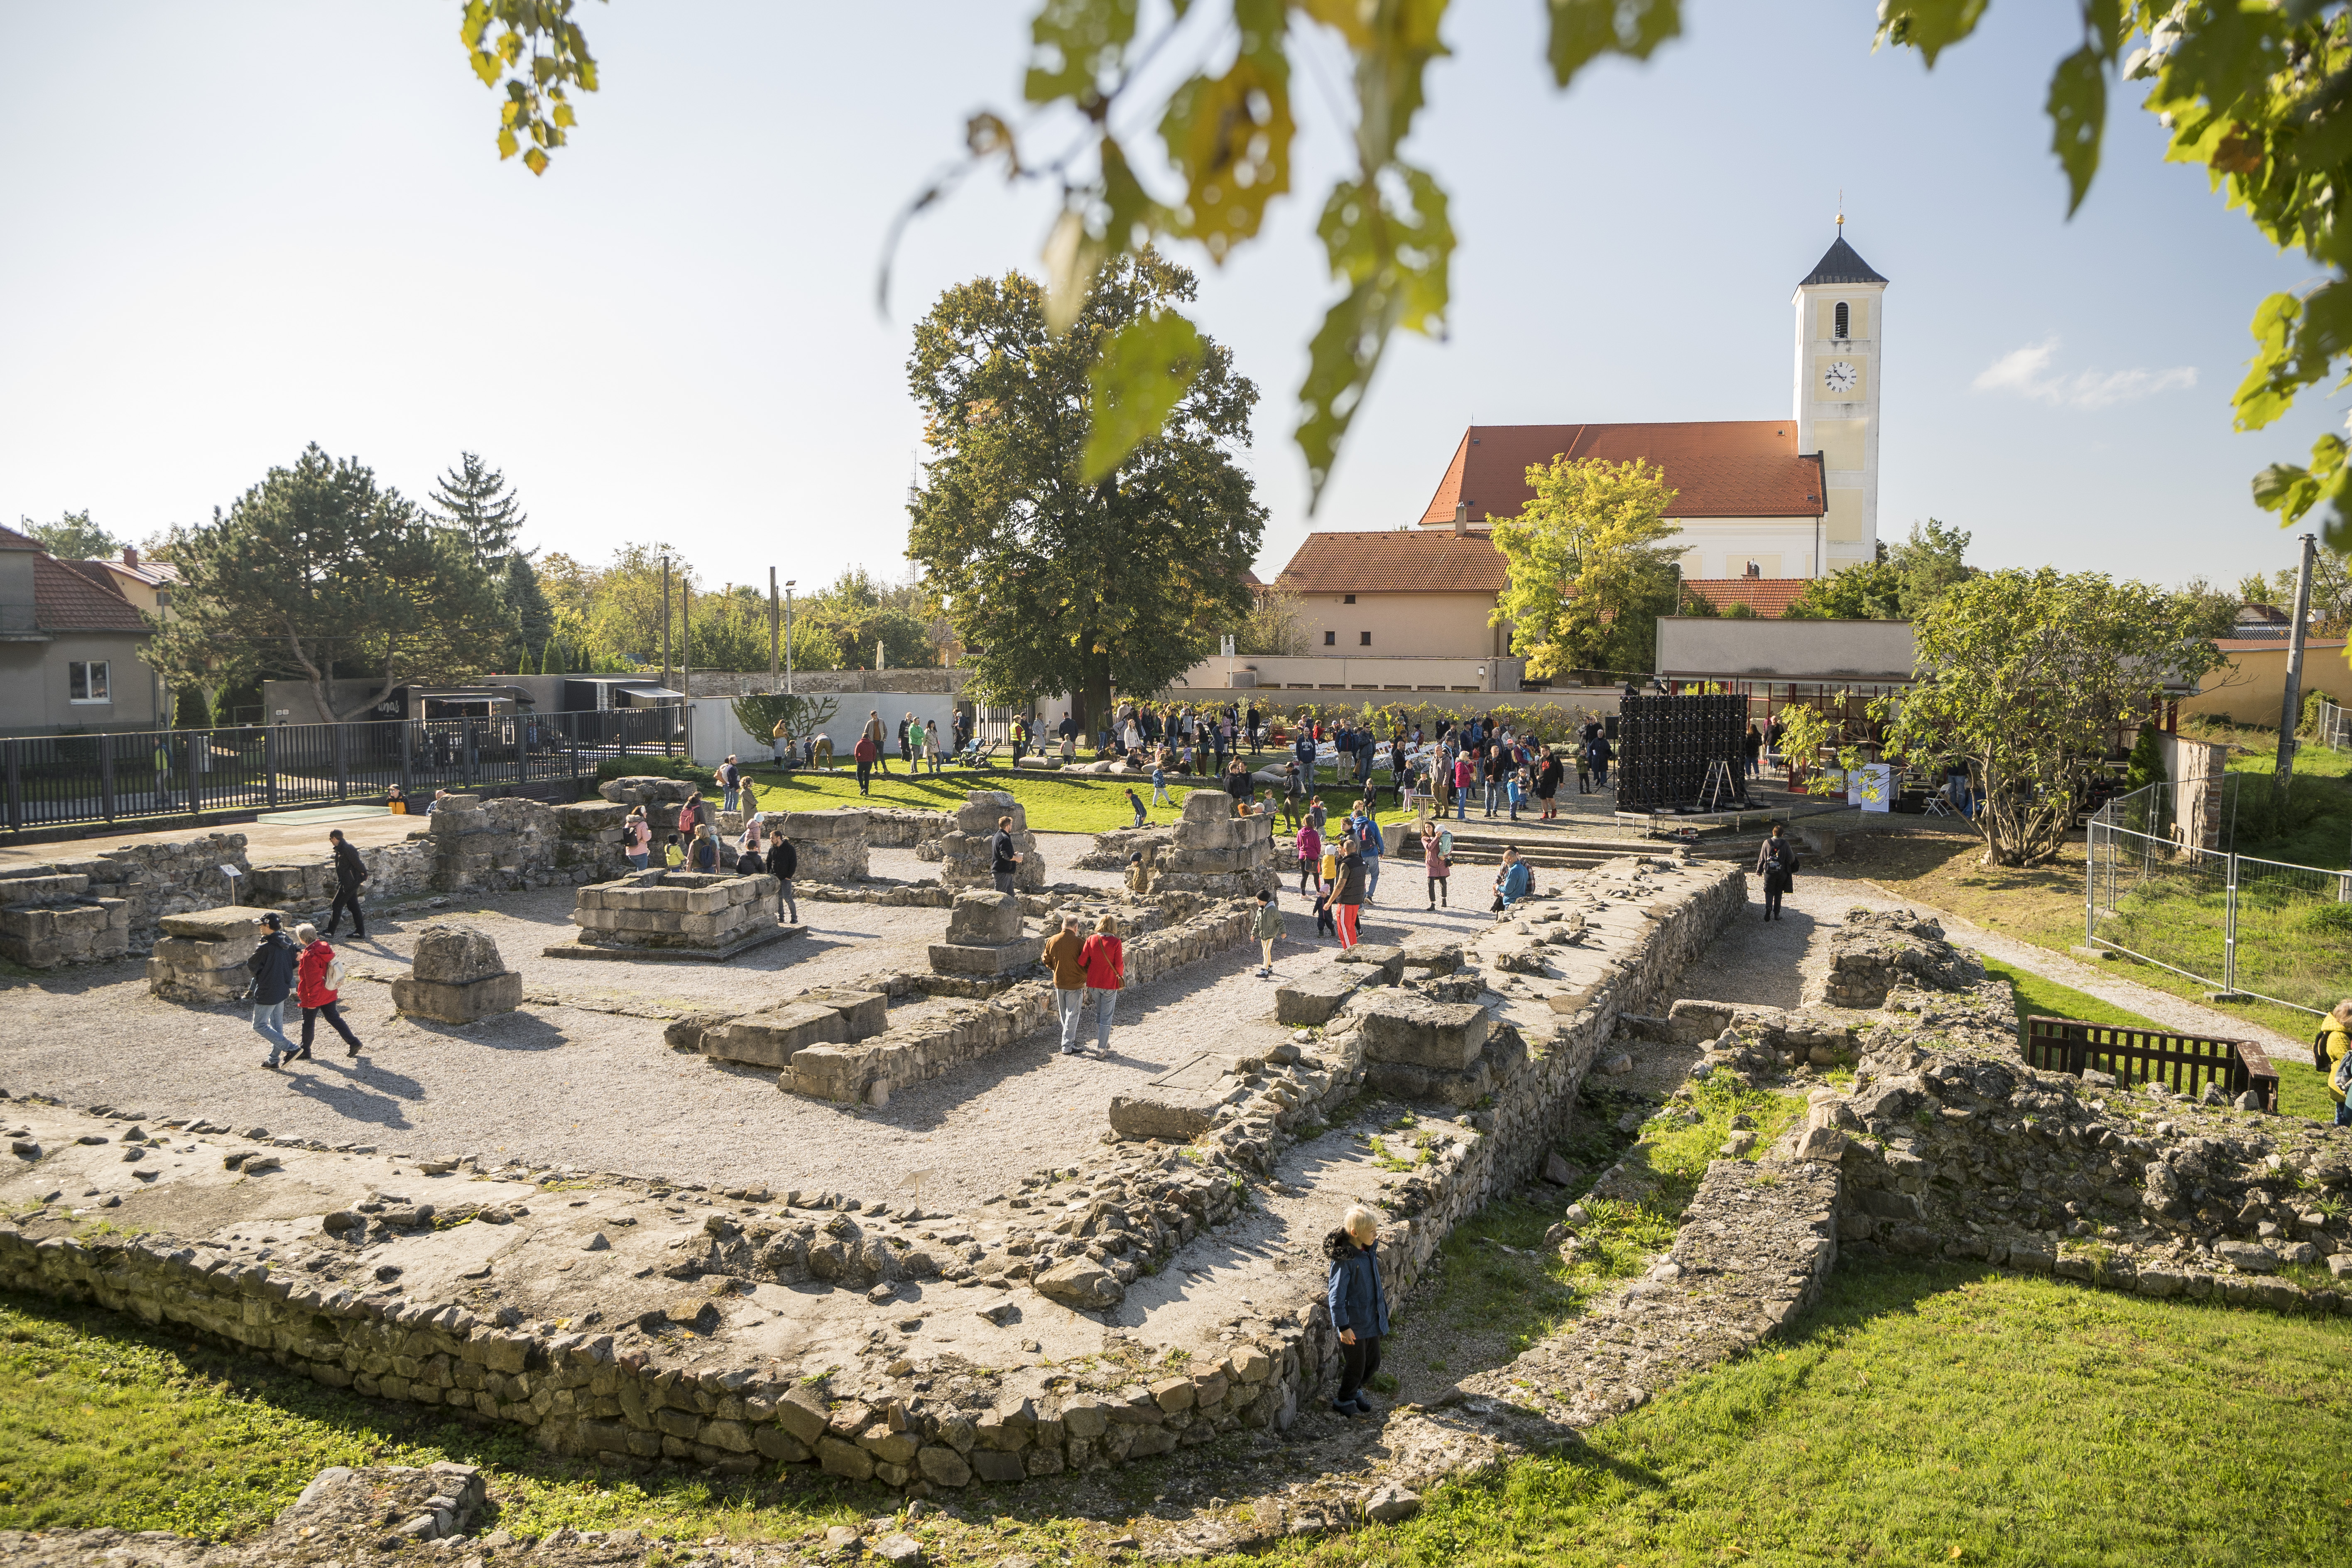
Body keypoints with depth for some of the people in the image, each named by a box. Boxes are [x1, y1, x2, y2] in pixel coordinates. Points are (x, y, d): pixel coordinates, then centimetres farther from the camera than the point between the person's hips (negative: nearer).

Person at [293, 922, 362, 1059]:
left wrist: (312, 1000, -16)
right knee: (334, 1018, 14)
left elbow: (312, 980, -22)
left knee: (308, 1022, 9)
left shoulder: (309, 955, -24)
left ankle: (305, 1051, 22)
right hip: (329, 993, 8)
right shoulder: (324, 947, -1)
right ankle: (353, 1042, 8)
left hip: (314, 995, -8)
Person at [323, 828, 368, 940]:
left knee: (337, 906, -3)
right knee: (353, 906, 12)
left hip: (349, 883, -10)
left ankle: (330, 932, 5)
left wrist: (365, 874, -6)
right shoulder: (341, 848, 12)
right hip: (350, 882, 10)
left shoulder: (347, 848, -20)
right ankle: (361, 932, 16)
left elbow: (357, 862, -18)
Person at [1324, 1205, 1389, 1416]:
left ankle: (1354, 1390, 43)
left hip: (1372, 1318, 8)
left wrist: (1382, 1308, 22)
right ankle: (1344, 1402, 30)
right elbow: (1336, 1296, -22)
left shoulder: (1369, 1251, 0)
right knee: (1356, 1365, 7)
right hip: (1354, 1323, -8)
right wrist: (1343, 1327, -22)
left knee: (1373, 1362, 19)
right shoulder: (1344, 1259, -25)